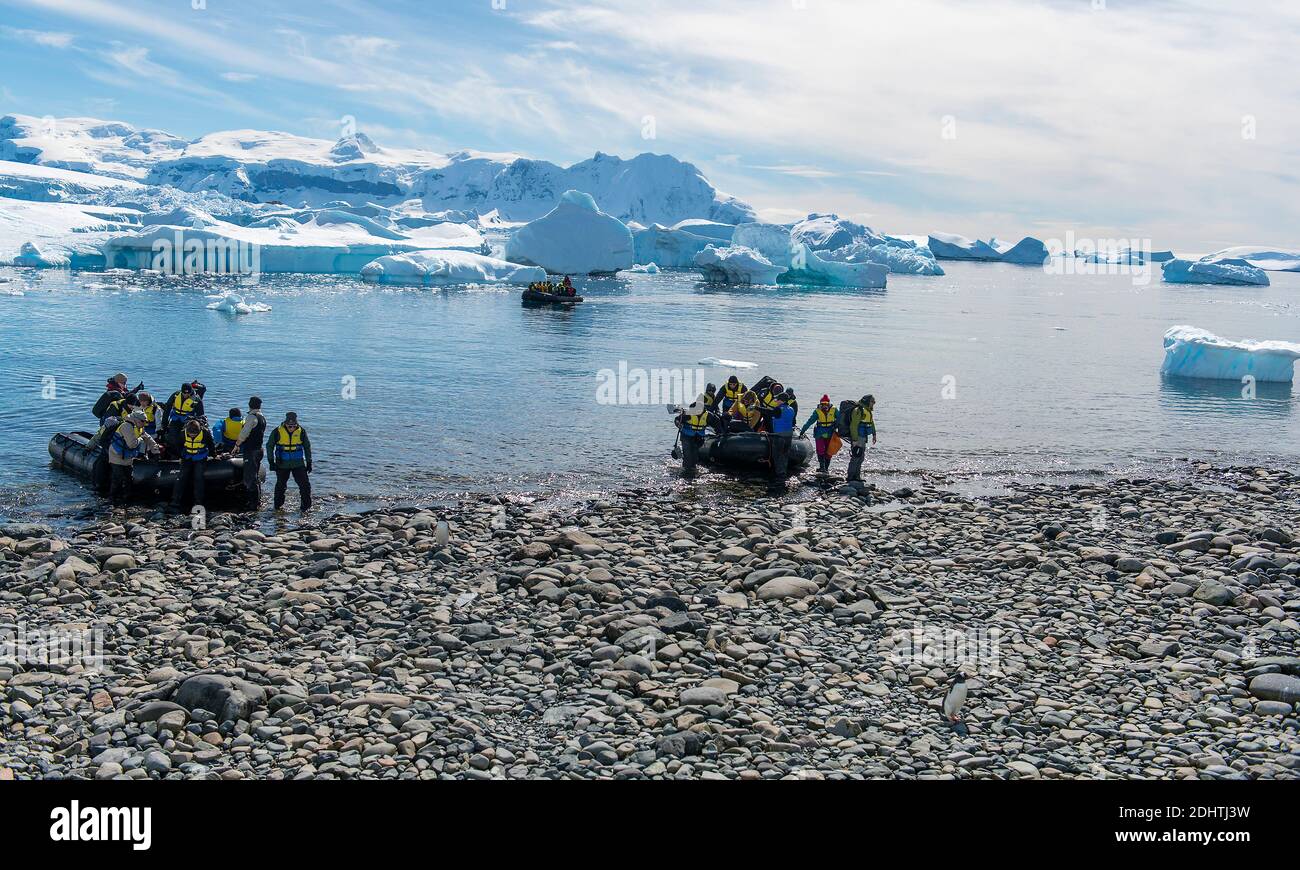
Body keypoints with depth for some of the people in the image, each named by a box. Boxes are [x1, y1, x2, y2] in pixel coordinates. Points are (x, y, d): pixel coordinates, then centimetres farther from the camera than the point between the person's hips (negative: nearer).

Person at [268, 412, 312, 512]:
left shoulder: (301, 432, -3)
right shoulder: (277, 432, -8)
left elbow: (307, 447, 9)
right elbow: (269, 446, 3)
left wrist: (309, 462, 9)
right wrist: (271, 461, -2)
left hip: (298, 464, 1)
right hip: (282, 464, -1)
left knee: (304, 484, -7)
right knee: (281, 485, 9)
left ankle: (306, 506, 1)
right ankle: (278, 505, 25)